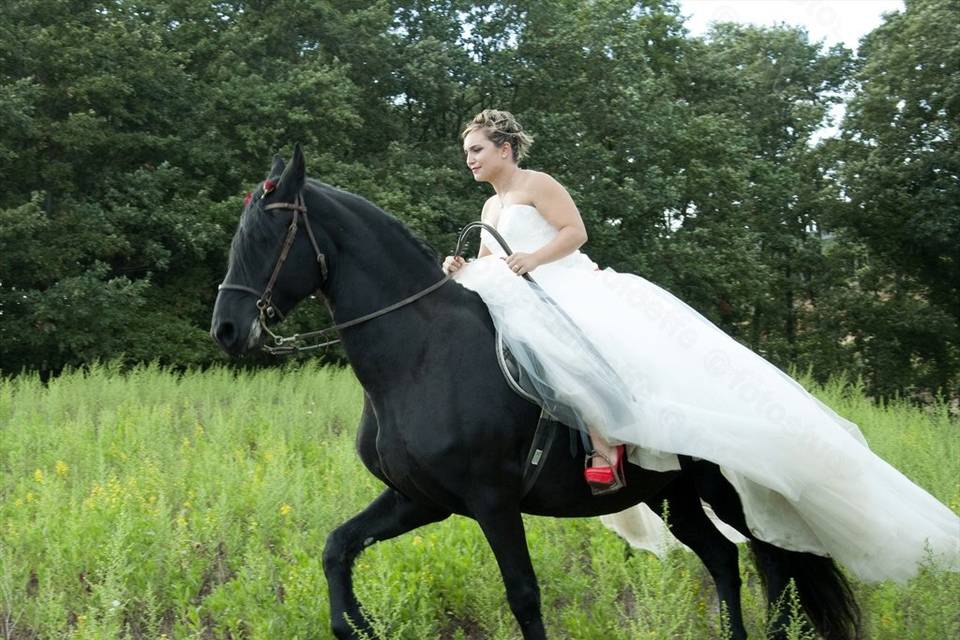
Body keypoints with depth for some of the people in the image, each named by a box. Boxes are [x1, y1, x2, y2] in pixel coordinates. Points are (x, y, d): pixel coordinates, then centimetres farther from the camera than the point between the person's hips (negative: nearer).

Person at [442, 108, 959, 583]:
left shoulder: (534, 184, 1)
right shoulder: (489, 208, 24)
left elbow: (575, 231, -7)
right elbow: (489, 267, 24)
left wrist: (532, 257, -20)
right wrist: (463, 271, 3)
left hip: (577, 290, -8)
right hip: (534, 308, 8)